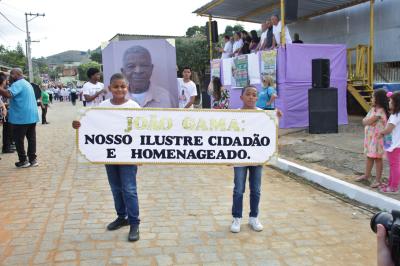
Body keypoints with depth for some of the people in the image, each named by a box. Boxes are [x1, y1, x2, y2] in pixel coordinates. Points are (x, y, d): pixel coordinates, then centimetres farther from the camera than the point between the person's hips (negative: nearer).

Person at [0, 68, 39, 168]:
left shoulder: (18, 84, -13)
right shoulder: (27, 83, 19)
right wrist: (10, 104, 29)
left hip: (21, 117, -9)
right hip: (32, 116, 9)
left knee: (19, 139, 2)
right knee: (31, 138, 11)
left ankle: (23, 161, 7)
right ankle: (33, 159, 15)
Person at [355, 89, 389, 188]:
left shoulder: (380, 111, -19)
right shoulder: (373, 109, 9)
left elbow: (366, 122, -20)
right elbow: (364, 121, 6)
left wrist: (367, 120, 0)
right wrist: (369, 120, -12)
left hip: (377, 138, -9)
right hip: (369, 137, 9)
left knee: (377, 158, -1)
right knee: (369, 156, 18)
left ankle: (378, 180, 7)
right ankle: (367, 175, 32)